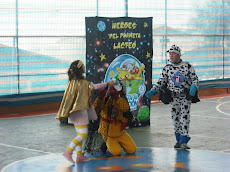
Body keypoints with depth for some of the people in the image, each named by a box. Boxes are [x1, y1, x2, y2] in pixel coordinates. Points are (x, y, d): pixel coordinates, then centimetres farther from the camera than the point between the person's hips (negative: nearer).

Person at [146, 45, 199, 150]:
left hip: (186, 97, -3)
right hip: (173, 98, 3)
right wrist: (152, 91, -7)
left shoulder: (187, 66, -1)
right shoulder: (167, 68, 6)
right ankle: (179, 140, 20)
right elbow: (161, 82, 7)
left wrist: (194, 87, -18)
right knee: (175, 119, 6)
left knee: (185, 118, -9)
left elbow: (195, 79, 2)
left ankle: (184, 142, -9)